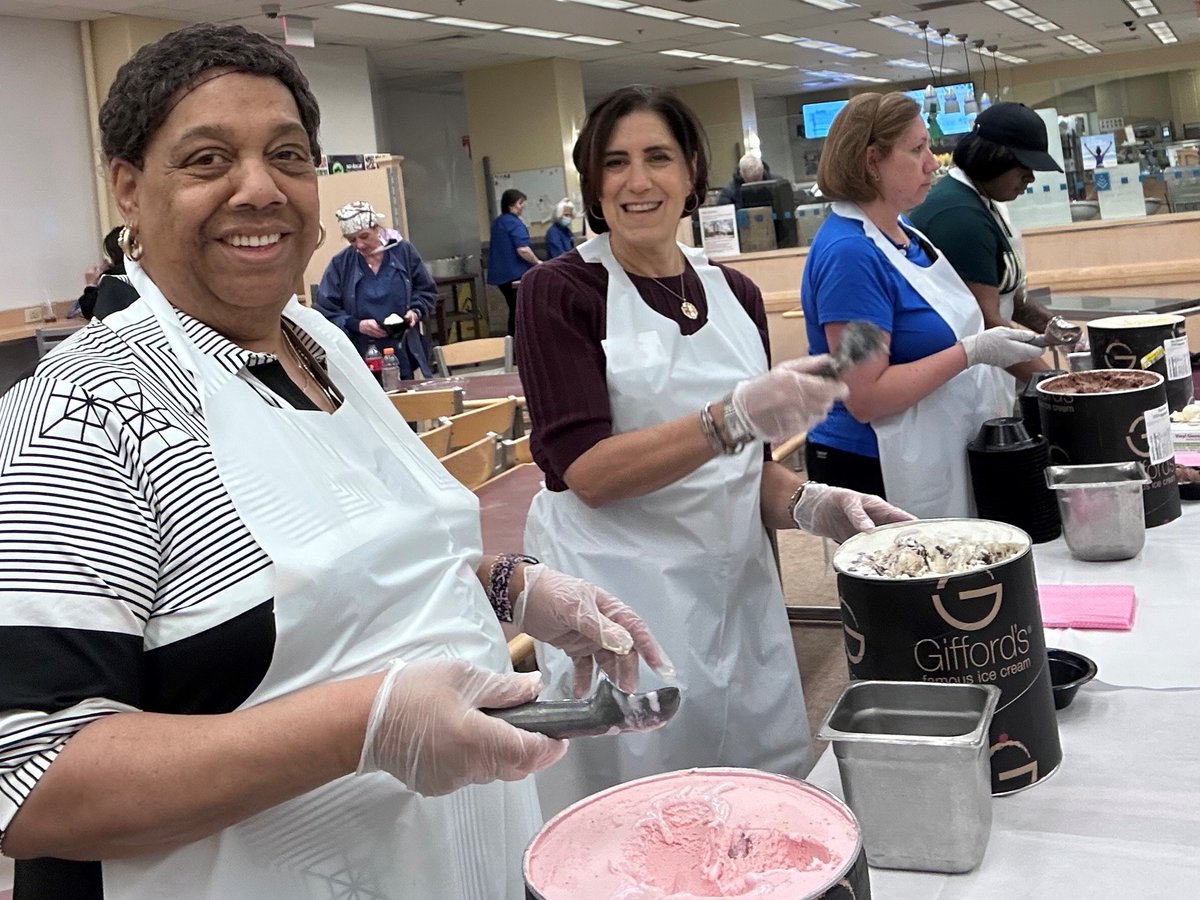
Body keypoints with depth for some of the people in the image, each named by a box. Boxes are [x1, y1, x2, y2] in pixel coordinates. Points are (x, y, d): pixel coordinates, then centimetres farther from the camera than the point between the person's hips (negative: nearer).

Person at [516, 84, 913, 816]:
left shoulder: (734, 293, 10)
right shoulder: (560, 293, -5)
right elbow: (587, 470, -16)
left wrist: (810, 504, -2)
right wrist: (733, 417, -26)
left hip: (737, 583, 5)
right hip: (621, 591, -5)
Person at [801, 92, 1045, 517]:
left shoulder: (901, 228, 8)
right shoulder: (849, 253, -21)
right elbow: (865, 398, -25)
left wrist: (994, 342, 7)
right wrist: (973, 352, -22)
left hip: (936, 460, 9)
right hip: (874, 472, -9)